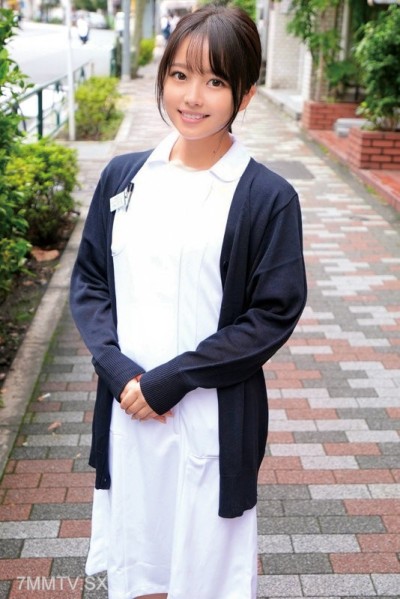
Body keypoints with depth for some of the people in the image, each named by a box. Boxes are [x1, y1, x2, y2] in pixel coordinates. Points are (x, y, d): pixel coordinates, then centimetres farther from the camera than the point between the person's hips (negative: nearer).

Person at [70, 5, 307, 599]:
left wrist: (170, 380, -14)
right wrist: (120, 371, -10)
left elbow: (273, 316, -10)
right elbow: (88, 281, 6)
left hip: (214, 419, -3)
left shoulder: (268, 198, -9)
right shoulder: (123, 177, 3)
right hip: (126, 409, 4)